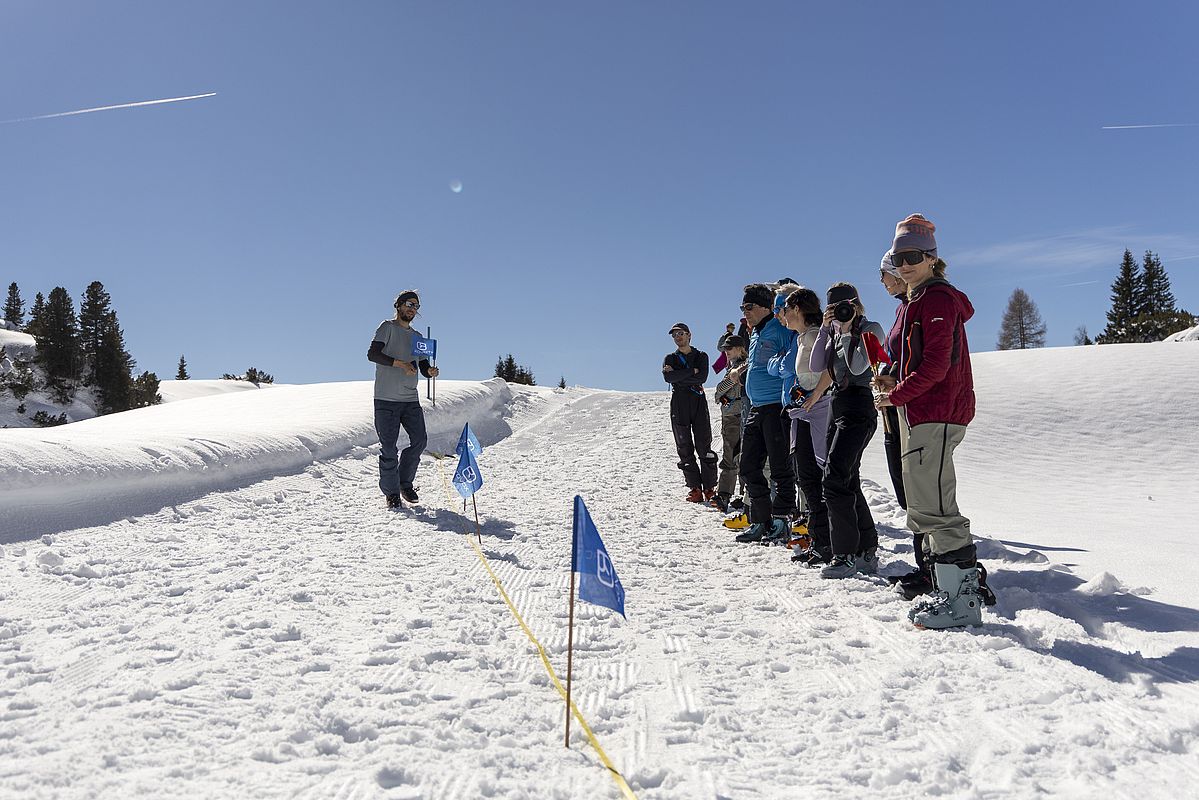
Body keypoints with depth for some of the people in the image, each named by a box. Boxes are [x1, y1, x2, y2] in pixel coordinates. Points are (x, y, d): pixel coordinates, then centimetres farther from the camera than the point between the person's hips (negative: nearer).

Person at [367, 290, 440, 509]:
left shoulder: (417, 337, 19)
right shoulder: (387, 327, 1)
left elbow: (423, 367, 16)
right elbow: (372, 353, -13)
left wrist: (430, 371, -8)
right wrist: (400, 363, -22)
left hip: (410, 399, 6)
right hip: (386, 399, -5)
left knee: (420, 441, 0)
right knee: (389, 448, -2)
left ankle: (405, 483, 19)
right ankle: (391, 493, 10)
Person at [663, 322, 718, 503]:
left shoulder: (701, 356, 12)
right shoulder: (670, 358, 15)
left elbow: (702, 377, -7)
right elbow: (667, 377, -7)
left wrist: (678, 375, -8)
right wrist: (691, 372, -8)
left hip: (699, 402, -1)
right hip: (679, 406, 1)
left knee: (704, 446, -6)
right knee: (685, 448, -1)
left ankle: (709, 488, -3)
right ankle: (695, 489, 2)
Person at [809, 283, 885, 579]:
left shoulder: (871, 329, -3)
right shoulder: (834, 332, 17)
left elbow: (858, 366, -17)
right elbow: (816, 366, 6)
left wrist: (847, 329, -16)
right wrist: (826, 328, 0)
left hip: (859, 409, -8)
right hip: (838, 406, 8)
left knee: (835, 479, -17)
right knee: (848, 482, 8)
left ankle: (846, 555, -13)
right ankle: (867, 551, 16)